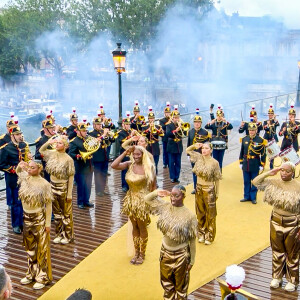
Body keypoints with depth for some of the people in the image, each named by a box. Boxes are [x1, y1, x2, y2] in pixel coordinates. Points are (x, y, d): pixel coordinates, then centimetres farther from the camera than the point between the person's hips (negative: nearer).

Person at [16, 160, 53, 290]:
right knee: (30, 247, 18)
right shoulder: (24, 178, -2)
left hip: (39, 218, -5)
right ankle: (32, 273, 34)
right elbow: (18, 171, 24)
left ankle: (43, 277, 19)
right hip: (27, 217, 5)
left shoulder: (44, 184, -15)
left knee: (41, 248, 5)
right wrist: (20, 166, 3)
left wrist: (48, 223, -10)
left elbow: (48, 205, -11)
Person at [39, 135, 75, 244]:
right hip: (53, 186, 6)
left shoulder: (68, 159, -18)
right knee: (56, 212, 17)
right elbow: (41, 150, 14)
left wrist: (69, 193, -15)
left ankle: (68, 235, 24)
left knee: (66, 213, 9)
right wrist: (48, 143, -6)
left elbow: (71, 177, -15)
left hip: (63, 188, -5)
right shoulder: (52, 153, -3)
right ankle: (59, 234, 31)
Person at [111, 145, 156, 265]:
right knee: (134, 227, 16)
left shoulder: (149, 167, -13)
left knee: (142, 228, 10)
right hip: (131, 200, 3)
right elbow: (114, 165, -19)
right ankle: (136, 252, 32)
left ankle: (142, 254, 27)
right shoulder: (129, 164, -5)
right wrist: (125, 153, -17)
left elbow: (153, 184, -7)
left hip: (143, 200, -3)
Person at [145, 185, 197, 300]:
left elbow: (192, 240, -13)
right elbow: (147, 199, 3)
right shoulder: (165, 207, -8)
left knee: (181, 285, 17)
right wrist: (157, 192, -16)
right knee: (166, 282, 23)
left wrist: (192, 260, -8)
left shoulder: (189, 215, -20)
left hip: (181, 255, -4)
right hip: (165, 252, 4)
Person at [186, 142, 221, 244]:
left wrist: (217, 193, -5)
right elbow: (187, 150, 12)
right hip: (199, 188, 4)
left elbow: (217, 179, -8)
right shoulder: (199, 157, -2)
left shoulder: (214, 163, -13)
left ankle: (209, 237, 20)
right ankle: (201, 234, 31)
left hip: (209, 190, -4)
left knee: (210, 214, 7)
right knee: (200, 213, 16)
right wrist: (194, 146, -7)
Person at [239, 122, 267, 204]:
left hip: (255, 166, -3)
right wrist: (241, 162, 9)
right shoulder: (244, 139, 2)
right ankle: (246, 196, 24)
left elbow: (263, 154, -5)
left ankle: (253, 197, 18)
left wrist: (262, 165, -6)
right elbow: (242, 151, 9)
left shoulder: (260, 140, -8)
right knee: (246, 182, 12)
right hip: (246, 165, 3)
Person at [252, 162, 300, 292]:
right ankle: (276, 277, 34)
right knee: (277, 251, 18)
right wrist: (269, 173, -13)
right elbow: (255, 182, -7)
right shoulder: (274, 182, -4)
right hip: (276, 221, 3)